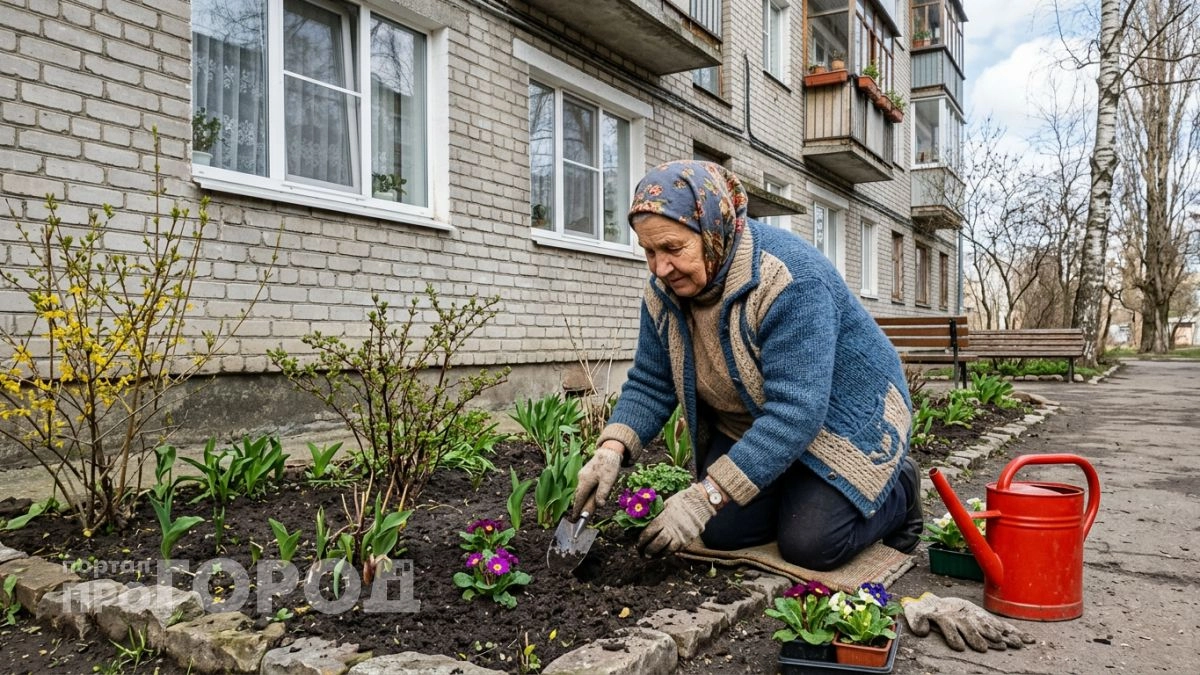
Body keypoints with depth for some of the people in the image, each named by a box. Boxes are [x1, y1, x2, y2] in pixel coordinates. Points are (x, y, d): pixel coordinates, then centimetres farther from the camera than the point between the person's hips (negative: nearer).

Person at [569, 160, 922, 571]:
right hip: (748, 427, 6)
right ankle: (801, 492, 22)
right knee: (722, 532, -6)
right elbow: (649, 385, -6)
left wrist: (706, 496, -41)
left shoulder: (790, 279, -34)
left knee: (810, 545, -18)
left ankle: (897, 490, 13)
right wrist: (613, 449, -26)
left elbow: (796, 411, -38)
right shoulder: (663, 292, -12)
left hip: (841, 415, -6)